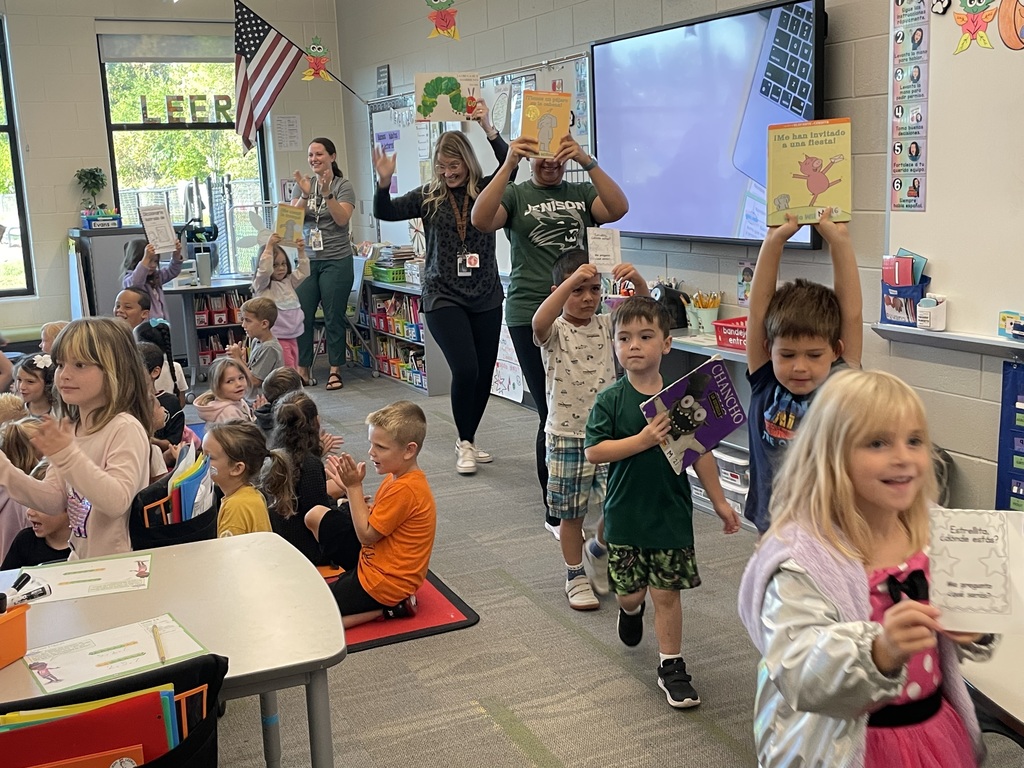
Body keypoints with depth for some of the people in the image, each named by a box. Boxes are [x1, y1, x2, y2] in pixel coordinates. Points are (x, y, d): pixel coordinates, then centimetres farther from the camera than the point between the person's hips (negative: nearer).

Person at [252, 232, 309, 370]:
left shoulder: (289, 281, 14)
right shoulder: (262, 284, -6)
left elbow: (303, 273, 14)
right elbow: (264, 270, -23)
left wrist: (301, 252, 4)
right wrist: (269, 246, -24)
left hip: (292, 335, 7)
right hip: (276, 337, -7)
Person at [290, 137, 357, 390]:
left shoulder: (343, 186, 0)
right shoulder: (304, 184, 10)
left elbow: (342, 219, -12)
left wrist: (327, 193, -21)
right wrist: (305, 195, -14)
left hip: (336, 261, -4)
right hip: (306, 259, 4)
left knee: (334, 317, 0)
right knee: (301, 316, 0)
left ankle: (335, 370, 10)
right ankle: (303, 370, 9)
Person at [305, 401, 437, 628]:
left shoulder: (405, 490, -27)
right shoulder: (396, 476, 4)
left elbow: (366, 535, -20)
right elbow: (373, 519, 5)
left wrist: (355, 487, -17)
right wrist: (351, 484, -4)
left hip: (384, 582, -10)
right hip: (371, 557, 10)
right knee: (316, 515, 15)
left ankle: (386, 609, -6)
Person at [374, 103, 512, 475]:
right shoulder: (429, 196, 1)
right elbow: (385, 213, -4)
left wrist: (489, 129, -30)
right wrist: (384, 182, -22)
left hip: (486, 297, 2)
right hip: (443, 296, -2)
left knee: (484, 373, 8)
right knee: (465, 369, -13)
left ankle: (469, 439, 28)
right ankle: (465, 443, 7)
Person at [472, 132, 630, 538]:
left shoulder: (582, 193, 13)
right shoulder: (515, 195, 7)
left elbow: (618, 208, -7)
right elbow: (481, 220, -15)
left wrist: (588, 162, -18)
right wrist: (508, 163, -21)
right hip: (531, 315, -3)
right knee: (554, 413, -3)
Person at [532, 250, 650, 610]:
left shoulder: (606, 326, 3)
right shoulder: (555, 332, -8)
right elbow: (539, 323, -32)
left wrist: (637, 280, -29)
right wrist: (572, 280, -39)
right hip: (566, 436, -3)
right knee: (572, 513, 9)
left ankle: (598, 550, 29)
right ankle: (575, 575, 28)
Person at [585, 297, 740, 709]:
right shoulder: (610, 400, -7)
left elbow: (701, 454, 3)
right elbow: (593, 452, -14)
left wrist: (720, 503, 6)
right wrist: (642, 440, -24)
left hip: (671, 513, 0)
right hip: (624, 514, 0)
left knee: (666, 593, 5)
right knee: (629, 592, 13)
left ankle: (671, 667, 20)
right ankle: (631, 610, 48)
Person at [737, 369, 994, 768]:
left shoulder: (933, 533, -5)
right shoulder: (802, 560, -24)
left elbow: (953, 638, 10)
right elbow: (800, 680, -31)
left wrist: (976, 628, -10)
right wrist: (880, 652, -44)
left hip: (935, 727, 6)